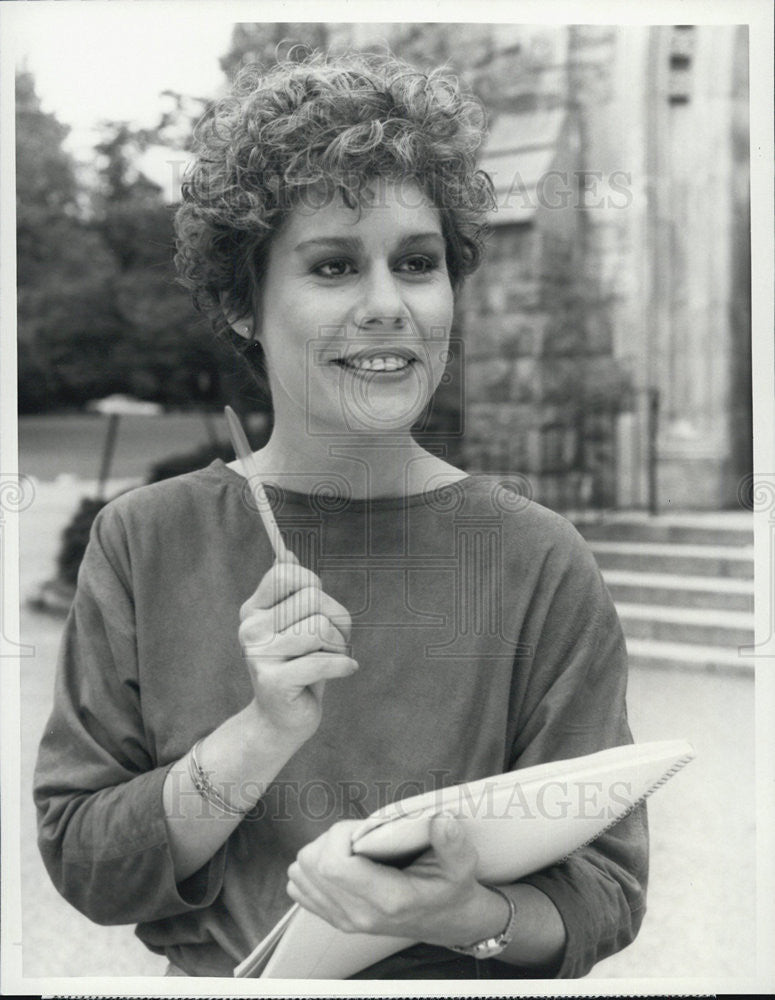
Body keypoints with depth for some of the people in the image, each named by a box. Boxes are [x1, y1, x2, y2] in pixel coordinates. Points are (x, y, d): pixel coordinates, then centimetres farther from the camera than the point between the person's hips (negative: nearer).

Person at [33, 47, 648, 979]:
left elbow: (603, 894, -4)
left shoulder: (538, 563, -8)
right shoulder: (144, 542, -3)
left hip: (459, 980, 0)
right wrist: (262, 735, -18)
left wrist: (462, 914, -24)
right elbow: (81, 868, -3)